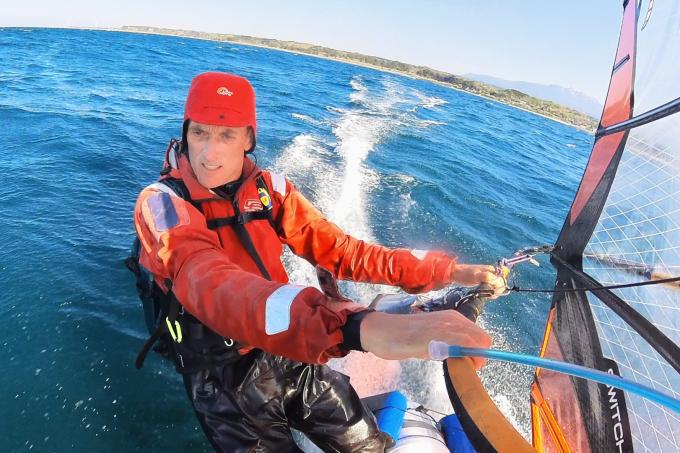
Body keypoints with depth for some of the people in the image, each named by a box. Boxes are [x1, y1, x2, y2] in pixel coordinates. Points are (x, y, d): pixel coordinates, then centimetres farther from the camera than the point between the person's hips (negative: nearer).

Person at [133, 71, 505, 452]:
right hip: (226, 381, -3)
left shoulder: (269, 188, -5)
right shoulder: (162, 202, -19)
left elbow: (341, 252, -2)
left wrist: (448, 271, -8)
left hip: (292, 356, 4)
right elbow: (212, 286, -38)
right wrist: (358, 326, -55)